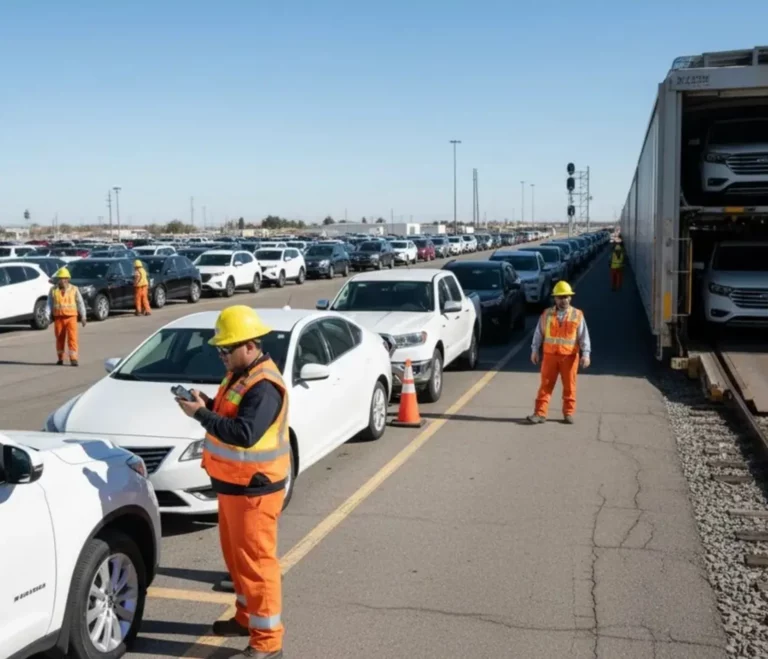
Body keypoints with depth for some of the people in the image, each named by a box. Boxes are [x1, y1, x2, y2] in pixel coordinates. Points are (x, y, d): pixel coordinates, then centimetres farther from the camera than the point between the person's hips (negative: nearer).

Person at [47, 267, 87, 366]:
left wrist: (83, 317, 0)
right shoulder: (53, 290, 5)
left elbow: (80, 303, 3)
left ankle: (74, 359, -7)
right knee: (60, 338, 9)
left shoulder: (74, 289, 1)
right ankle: (60, 359, 20)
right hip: (58, 317, 2)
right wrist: (48, 315, -10)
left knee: (72, 338, -8)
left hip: (71, 317, -2)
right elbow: (49, 303, 4)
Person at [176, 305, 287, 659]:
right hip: (232, 483, 10)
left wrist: (201, 414, -26)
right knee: (236, 555, 21)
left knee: (256, 560, -3)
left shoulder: (264, 385, -24)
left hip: (254, 487, -10)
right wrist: (206, 403, 0)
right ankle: (246, 617, 38)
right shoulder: (240, 374, 9)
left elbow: (244, 433, -32)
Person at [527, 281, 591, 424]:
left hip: (570, 357, -1)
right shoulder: (547, 314, 5)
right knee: (545, 385, 1)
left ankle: (568, 413, 17)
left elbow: (584, 336, -2)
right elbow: (538, 333, 8)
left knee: (569, 386, 6)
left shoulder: (577, 315, 1)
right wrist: (535, 350, 3)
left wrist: (585, 354, -11)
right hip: (550, 355, 1)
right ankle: (540, 413, 3)